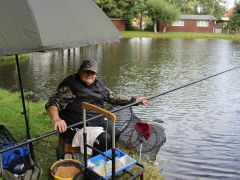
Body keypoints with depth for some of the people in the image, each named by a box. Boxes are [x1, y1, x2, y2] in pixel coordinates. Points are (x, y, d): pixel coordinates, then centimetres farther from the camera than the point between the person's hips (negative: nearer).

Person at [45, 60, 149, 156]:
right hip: (76, 128, -8)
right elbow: (53, 103, -19)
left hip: (96, 124, 8)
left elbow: (113, 98, 21)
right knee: (104, 139, -24)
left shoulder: (98, 85, 12)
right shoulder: (70, 85, -10)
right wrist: (56, 119, -41)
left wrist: (136, 100, 19)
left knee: (115, 133, 4)